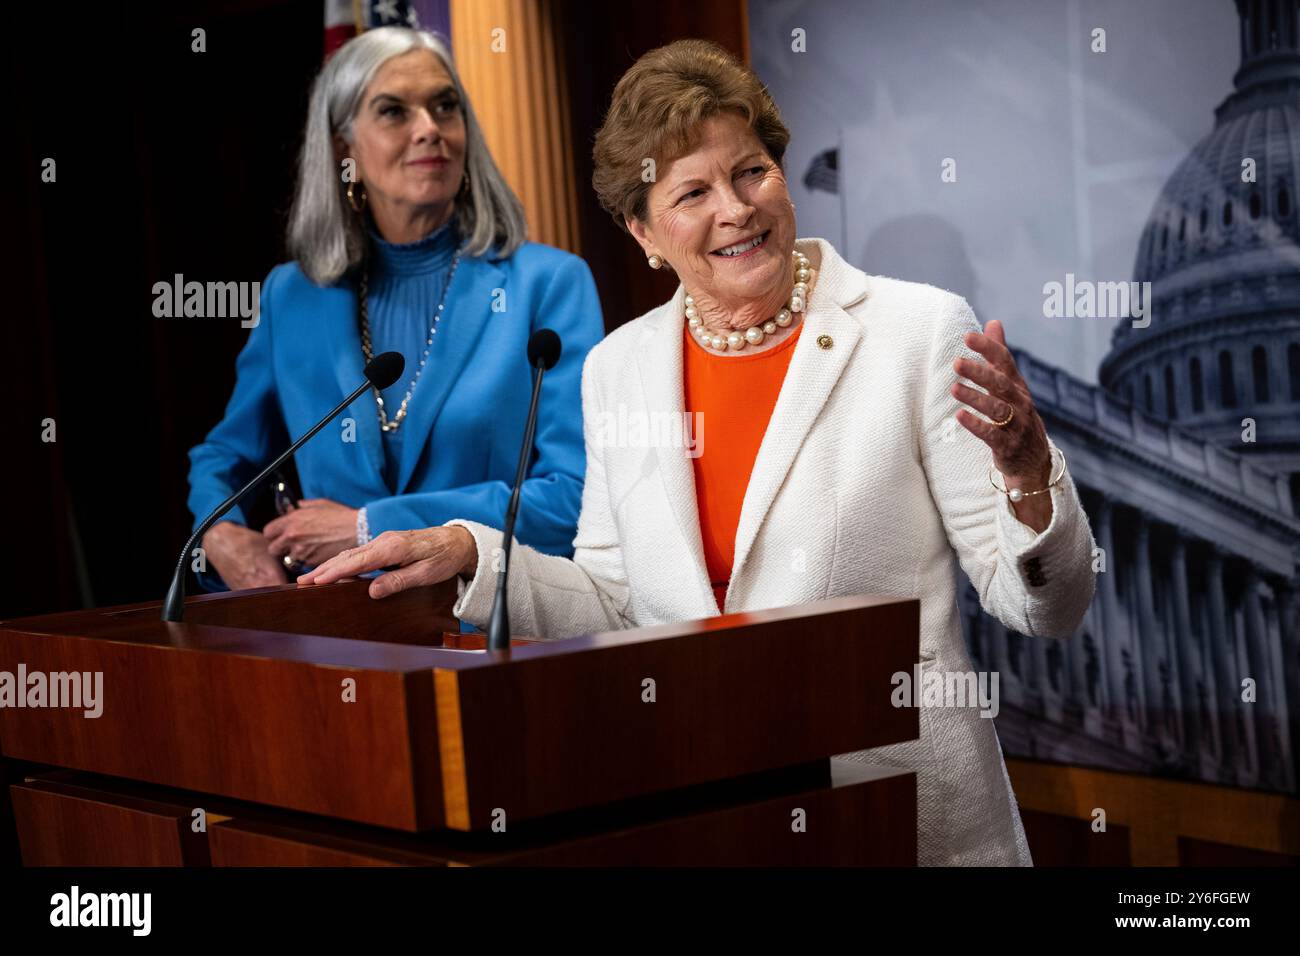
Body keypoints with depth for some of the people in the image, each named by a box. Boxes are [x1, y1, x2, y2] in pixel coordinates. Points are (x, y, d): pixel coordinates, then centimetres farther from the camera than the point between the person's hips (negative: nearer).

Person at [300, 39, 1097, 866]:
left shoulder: (924, 332, -8)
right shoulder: (618, 368, 5)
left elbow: (1045, 610, -7)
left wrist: (1026, 472, -25)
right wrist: (467, 553, 2)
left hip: (904, 810, -3)